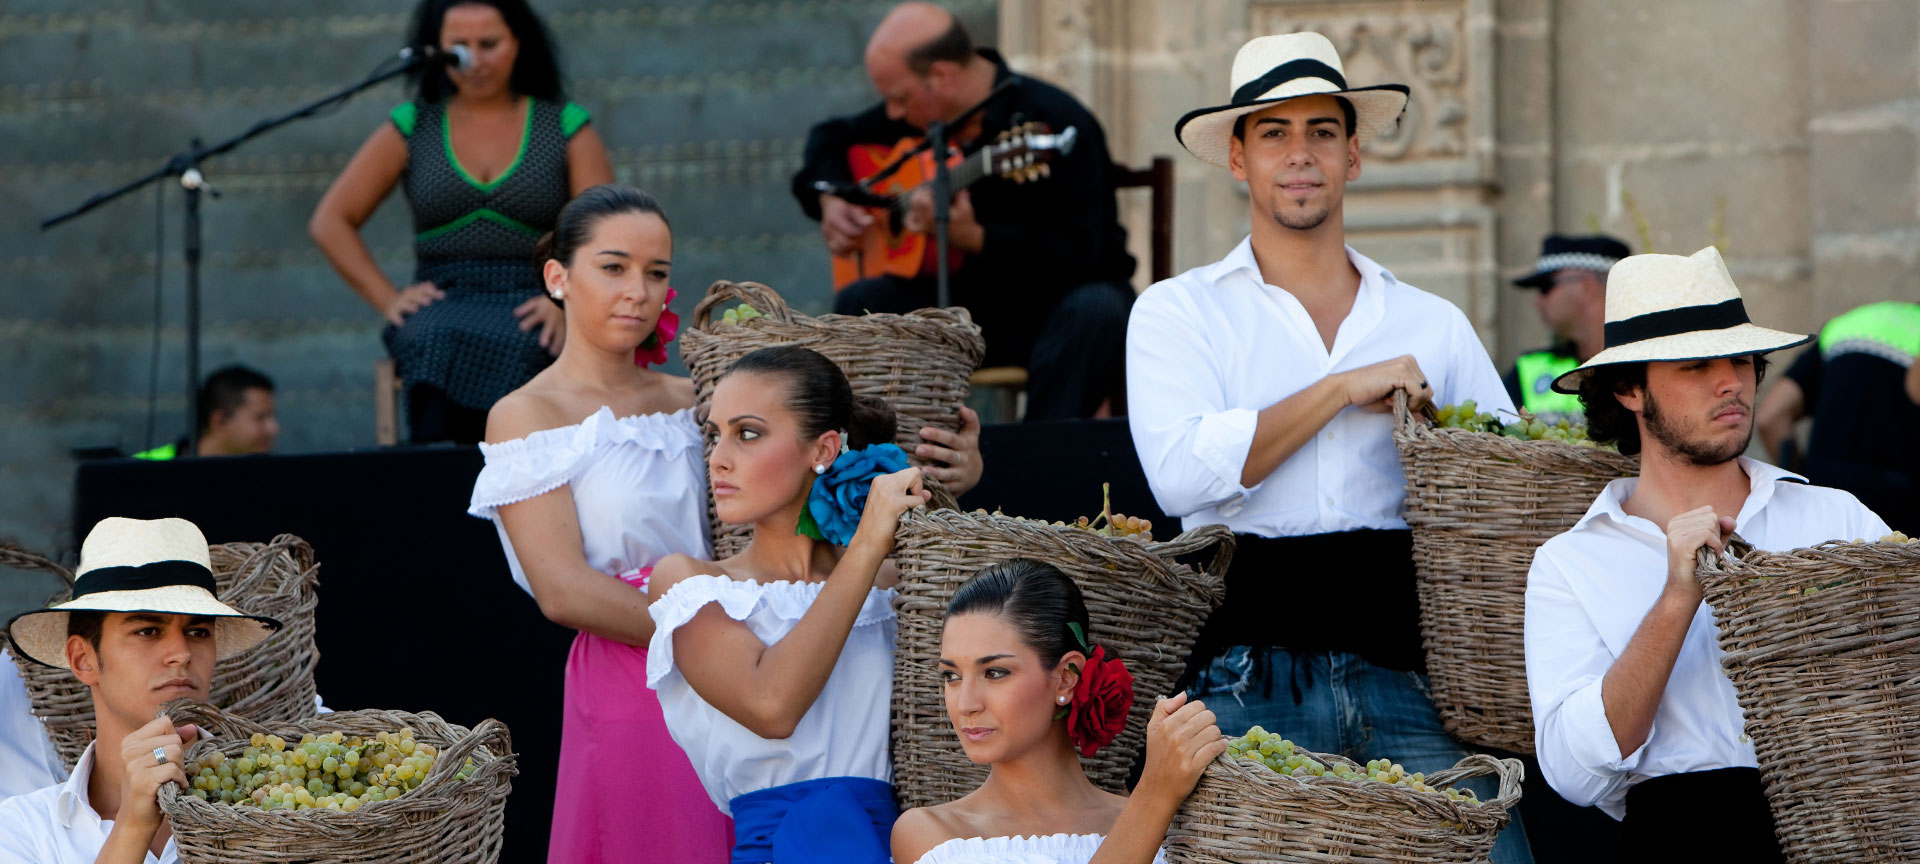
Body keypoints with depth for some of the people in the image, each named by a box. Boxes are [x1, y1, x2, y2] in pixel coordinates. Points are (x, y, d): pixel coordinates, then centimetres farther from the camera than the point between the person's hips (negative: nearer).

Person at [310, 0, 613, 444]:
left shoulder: (567, 127, 12)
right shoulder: (412, 128, 15)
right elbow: (330, 222, 14)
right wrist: (388, 299, 0)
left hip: (530, 303, -1)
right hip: (443, 305, 1)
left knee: (519, 349, -38)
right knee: (442, 345, -37)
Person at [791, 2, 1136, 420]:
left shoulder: (1059, 123, -20)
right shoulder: (919, 116, 2)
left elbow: (1079, 254, -26)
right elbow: (832, 138, 22)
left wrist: (973, 237, -36)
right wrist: (829, 198, 0)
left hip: (1058, 299, -5)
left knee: (1096, 311, -39)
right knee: (860, 303, -18)